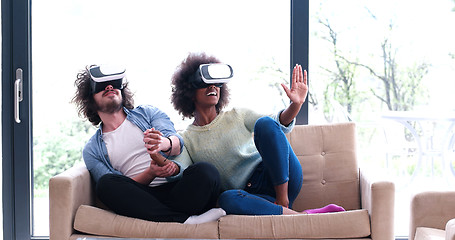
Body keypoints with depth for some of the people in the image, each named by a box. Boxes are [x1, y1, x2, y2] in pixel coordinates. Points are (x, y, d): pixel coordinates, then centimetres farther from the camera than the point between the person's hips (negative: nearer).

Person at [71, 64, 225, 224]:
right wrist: (151, 173, -19)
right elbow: (114, 188, 1)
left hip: (177, 187, 0)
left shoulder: (147, 113, 18)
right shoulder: (91, 150, 16)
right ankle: (184, 219, -35)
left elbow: (178, 144, -2)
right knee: (106, 183, -31)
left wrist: (164, 144, -29)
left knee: (206, 171, -29)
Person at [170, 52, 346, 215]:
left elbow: (280, 124, -1)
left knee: (264, 123, -23)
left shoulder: (237, 116, 14)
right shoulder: (187, 140, 12)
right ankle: (301, 215, -34)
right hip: (251, 196, -1)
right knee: (227, 199, -38)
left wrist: (295, 105, -22)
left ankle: (283, 199, -23)